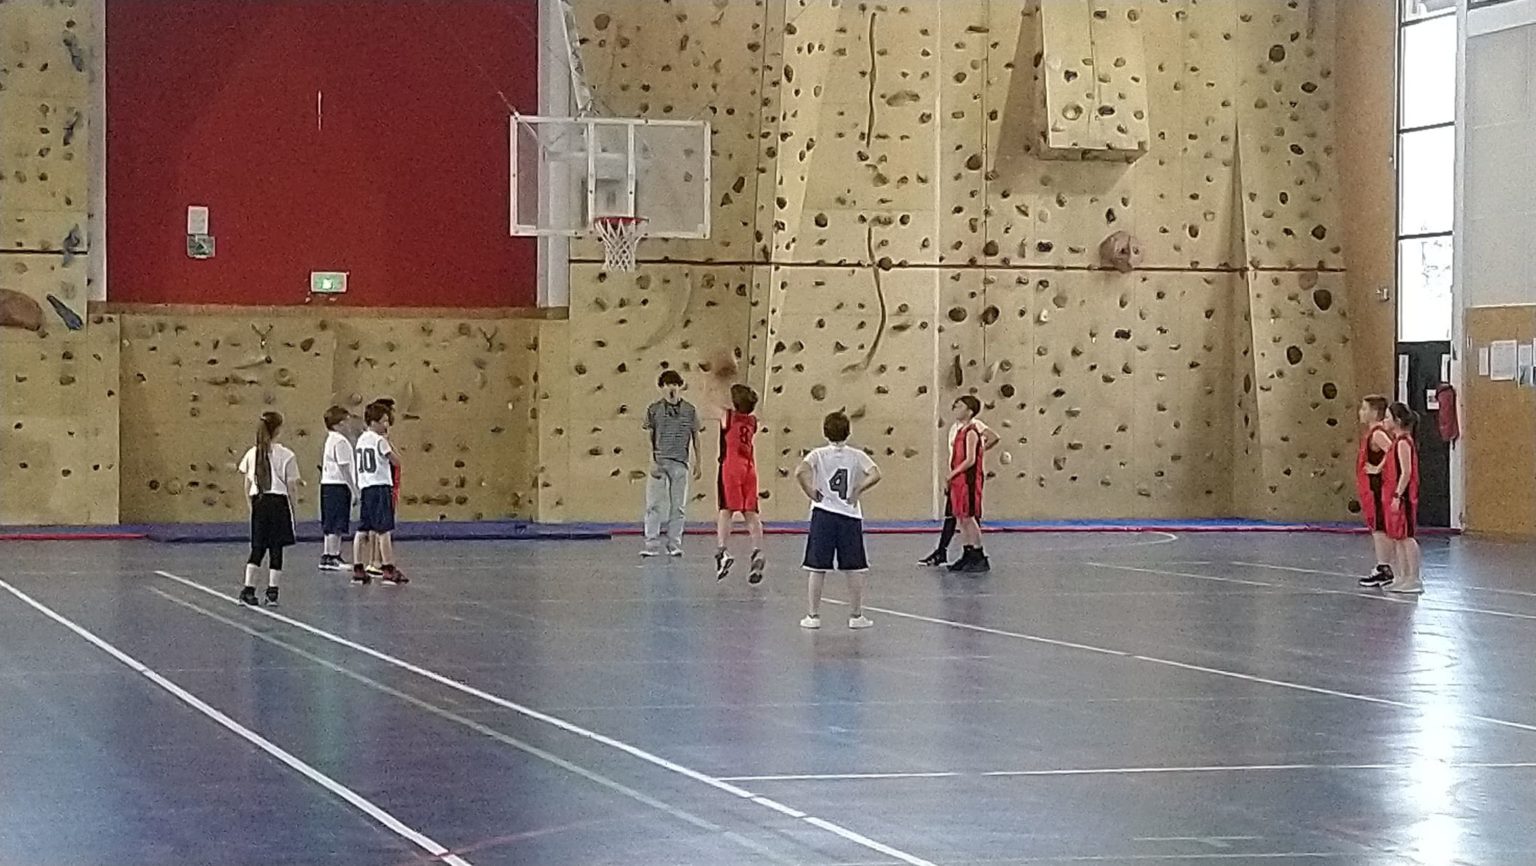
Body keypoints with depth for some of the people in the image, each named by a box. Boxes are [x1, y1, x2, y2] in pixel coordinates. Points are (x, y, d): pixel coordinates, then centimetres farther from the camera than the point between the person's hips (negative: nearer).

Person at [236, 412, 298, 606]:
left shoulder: (252, 454, 2)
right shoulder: (286, 455, -8)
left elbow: (248, 485, 7)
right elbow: (292, 487, -7)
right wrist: (294, 507, 5)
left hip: (258, 502, 3)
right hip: (278, 502, -3)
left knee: (258, 548, 10)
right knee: (276, 548, 4)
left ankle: (248, 589, 1)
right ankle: (272, 591, 4)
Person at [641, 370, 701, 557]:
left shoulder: (689, 410, 6)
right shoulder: (654, 410, 3)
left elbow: (695, 437, 13)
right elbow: (649, 437, 1)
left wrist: (697, 463, 12)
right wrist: (652, 461, -9)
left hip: (680, 462, 1)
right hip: (659, 461, -1)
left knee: (678, 506, 3)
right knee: (654, 504, -4)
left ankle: (674, 545, 9)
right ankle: (651, 545, -3)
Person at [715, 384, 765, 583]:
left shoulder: (726, 415, 1)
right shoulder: (753, 421, 14)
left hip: (730, 467, -4)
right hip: (749, 468, 4)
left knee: (725, 511, -6)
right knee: (751, 513, 3)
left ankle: (724, 551, -21)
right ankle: (757, 553, -11)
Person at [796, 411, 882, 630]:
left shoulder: (819, 455, 0)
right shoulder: (857, 456, 2)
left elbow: (800, 472, -18)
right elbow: (875, 475, -14)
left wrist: (810, 493, -6)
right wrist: (858, 491, -2)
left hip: (823, 514, 0)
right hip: (850, 515, 0)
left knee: (817, 568, 5)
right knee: (855, 569, 8)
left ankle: (813, 615, 7)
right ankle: (856, 615, 11)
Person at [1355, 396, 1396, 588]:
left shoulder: (1377, 434, -17)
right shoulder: (1372, 433, 13)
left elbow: (1392, 450, -32)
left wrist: (1378, 468, -23)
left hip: (1376, 489, -10)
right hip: (1371, 489, 10)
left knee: (1379, 529, -6)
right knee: (1376, 529, 13)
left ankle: (1384, 570, -4)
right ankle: (1382, 569, 18)